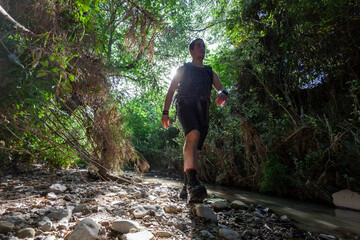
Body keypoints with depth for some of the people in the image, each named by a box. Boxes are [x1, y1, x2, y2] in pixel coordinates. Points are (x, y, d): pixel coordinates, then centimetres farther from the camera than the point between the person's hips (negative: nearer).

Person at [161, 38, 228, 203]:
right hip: (186, 106, -4)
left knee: (194, 149, 0)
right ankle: (193, 184, -46)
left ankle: (186, 188, 9)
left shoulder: (210, 72, 27)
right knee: (193, 135, -33)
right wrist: (165, 112, 4)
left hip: (202, 111, 5)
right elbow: (171, 91, 14)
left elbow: (221, 88, 14)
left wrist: (223, 94, -13)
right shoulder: (183, 69, 19)